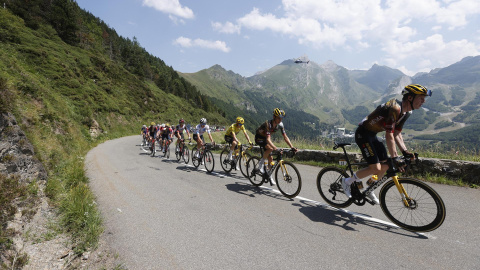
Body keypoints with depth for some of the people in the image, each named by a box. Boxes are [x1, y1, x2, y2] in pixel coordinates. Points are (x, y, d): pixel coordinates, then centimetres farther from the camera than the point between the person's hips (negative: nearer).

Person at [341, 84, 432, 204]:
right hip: (363, 134, -10)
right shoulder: (394, 108, -26)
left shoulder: (406, 112, 6)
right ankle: (347, 181, 4)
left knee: (385, 166, 9)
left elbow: (397, 134, 10)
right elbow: (389, 136, -29)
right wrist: (395, 158, -29)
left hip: (372, 135, 10)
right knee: (375, 168, -13)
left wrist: (405, 151, -1)